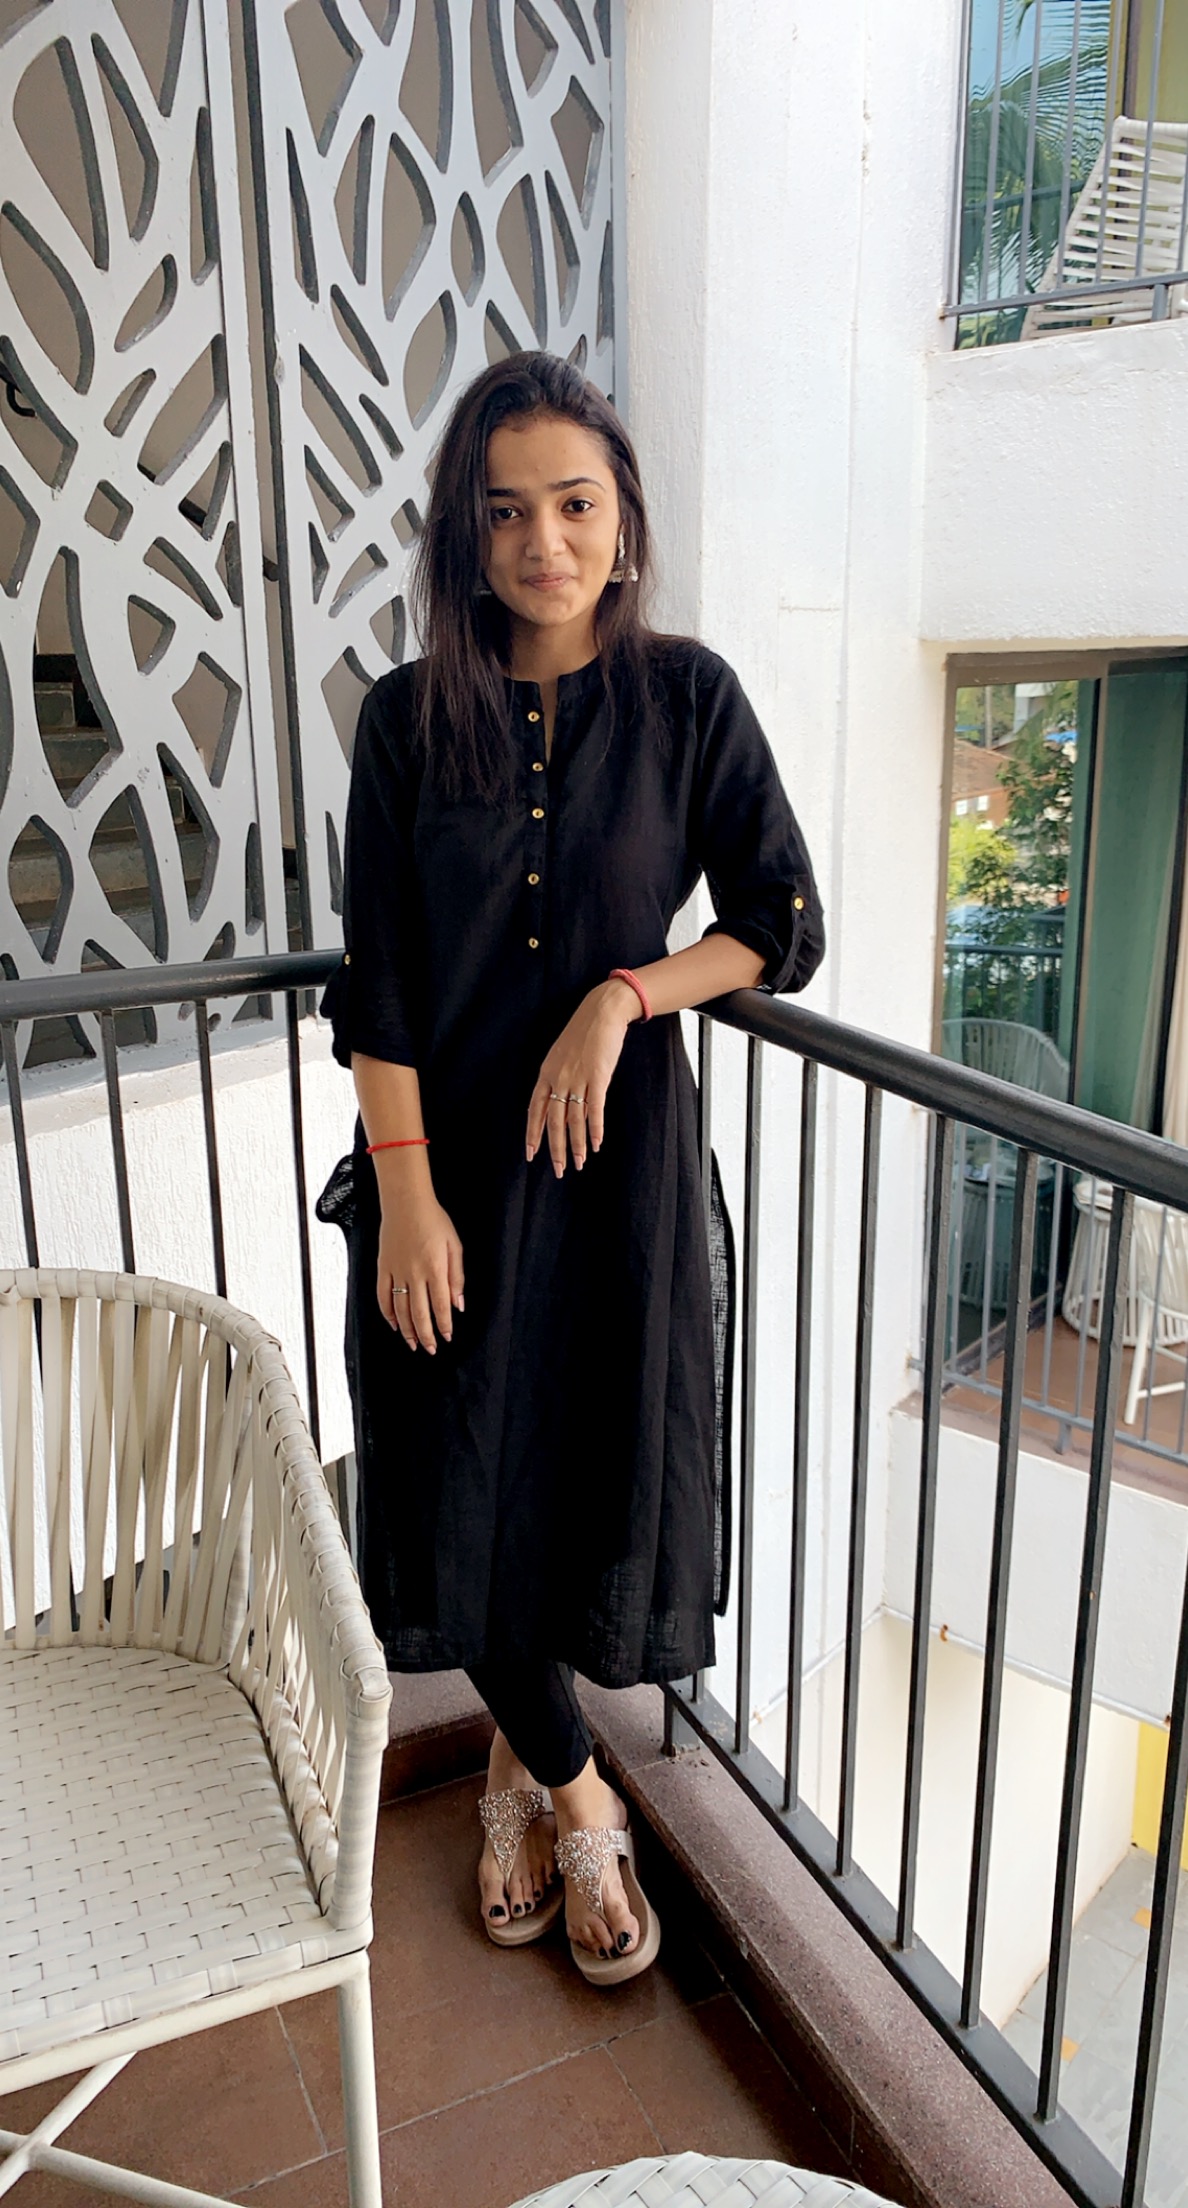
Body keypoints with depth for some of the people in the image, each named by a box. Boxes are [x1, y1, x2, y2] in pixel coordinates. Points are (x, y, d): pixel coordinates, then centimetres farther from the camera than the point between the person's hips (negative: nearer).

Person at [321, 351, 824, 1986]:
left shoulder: (687, 697, -3)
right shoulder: (413, 716, -1)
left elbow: (785, 930, 0)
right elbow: (376, 977, -4)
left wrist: (624, 997, -15)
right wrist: (403, 1191, -10)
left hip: (618, 1146, 0)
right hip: (444, 1152, 1)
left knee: (604, 1471, 7)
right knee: (462, 1484, 5)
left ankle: (520, 1759, 37)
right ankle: (575, 1795, 30)